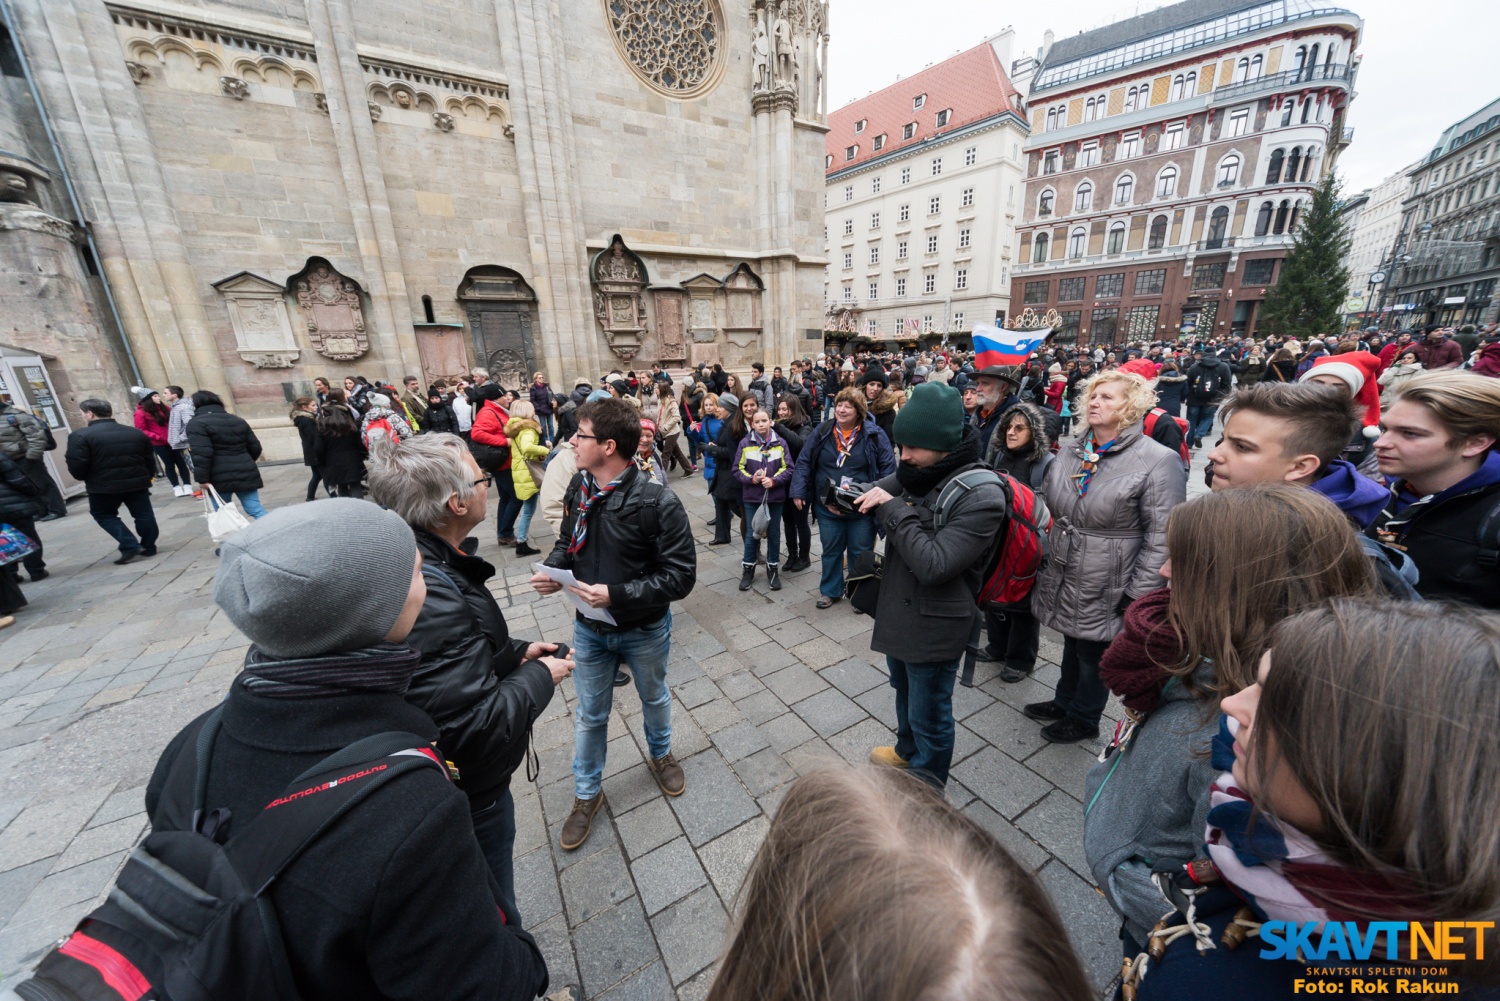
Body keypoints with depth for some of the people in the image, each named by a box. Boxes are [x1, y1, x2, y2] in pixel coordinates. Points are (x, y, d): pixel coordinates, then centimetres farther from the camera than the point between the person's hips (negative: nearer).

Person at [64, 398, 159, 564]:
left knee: (104, 515, 14)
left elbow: (76, 466, -13)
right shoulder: (135, 433, 6)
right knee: (143, 514, 11)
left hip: (103, 487, -4)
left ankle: (130, 546, 1)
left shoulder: (80, 436, -11)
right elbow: (150, 461, 12)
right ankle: (149, 547, 17)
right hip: (137, 482, 4)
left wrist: (83, 478, 9)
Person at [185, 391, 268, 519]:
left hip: (220, 478, -4)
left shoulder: (196, 424, -5)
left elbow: (202, 453, -17)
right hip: (246, 474, 4)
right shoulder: (239, 421, 14)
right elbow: (255, 448, 16)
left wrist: (202, 478, -12)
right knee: (256, 509, 2)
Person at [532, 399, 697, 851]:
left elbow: (680, 576, -25)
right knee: (590, 714, 21)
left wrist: (616, 594, -31)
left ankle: (660, 754, 57)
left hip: (645, 630, -3)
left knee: (654, 699, 25)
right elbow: (567, 541, 8)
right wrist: (553, 570, -13)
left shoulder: (658, 503, -27)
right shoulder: (578, 488, -9)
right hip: (590, 628, 4)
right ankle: (587, 794, 46)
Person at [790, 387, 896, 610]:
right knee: (830, 551, 16)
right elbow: (804, 463, 2)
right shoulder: (821, 432, -1)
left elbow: (887, 469, -6)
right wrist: (798, 492, -5)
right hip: (827, 507, 2)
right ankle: (830, 590, 34)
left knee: (861, 553, 12)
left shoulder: (874, 435, -7)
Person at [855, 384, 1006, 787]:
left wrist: (893, 509, -24)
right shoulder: (919, 471, -2)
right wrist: (870, 497, -9)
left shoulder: (981, 496, -24)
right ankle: (907, 750, 56)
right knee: (905, 691, 29)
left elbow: (933, 565, -29)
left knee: (928, 714, 13)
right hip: (899, 610, 8)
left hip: (934, 625, -8)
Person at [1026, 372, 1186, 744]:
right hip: (1062, 578, 5)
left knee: (1093, 654, 15)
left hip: (1104, 587, -5)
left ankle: (1083, 719, 38)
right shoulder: (1070, 451, 2)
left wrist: (1138, 594, -17)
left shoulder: (1158, 461, -15)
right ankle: (1064, 702, 46)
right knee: (1071, 644, 24)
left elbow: (1161, 536, -16)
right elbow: (1046, 506, 11)